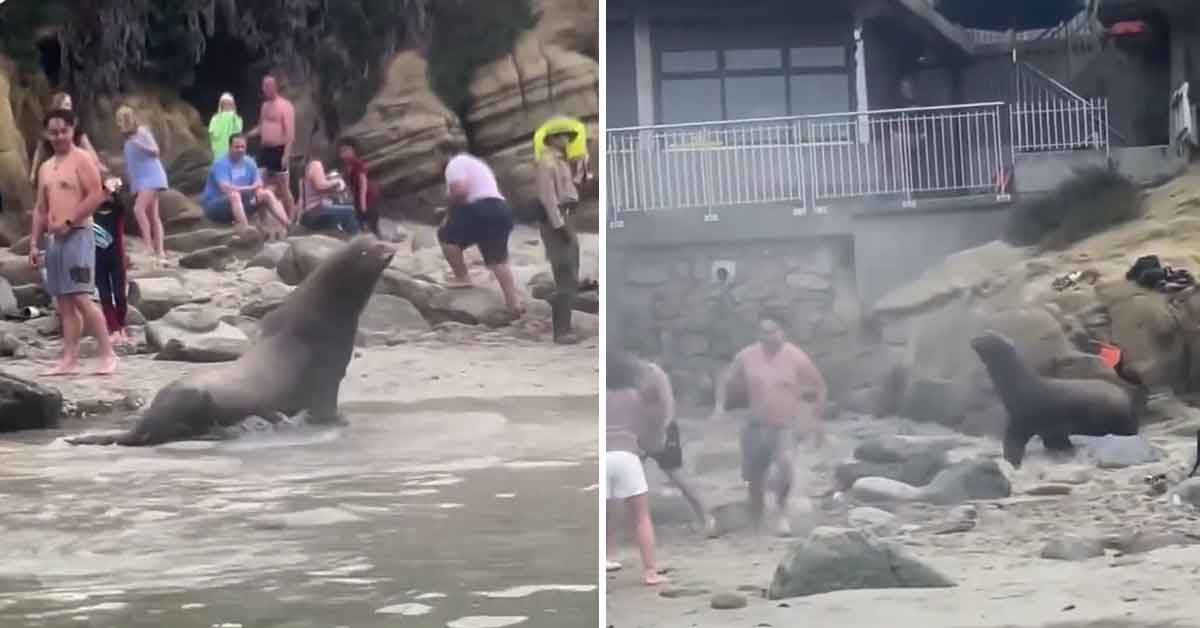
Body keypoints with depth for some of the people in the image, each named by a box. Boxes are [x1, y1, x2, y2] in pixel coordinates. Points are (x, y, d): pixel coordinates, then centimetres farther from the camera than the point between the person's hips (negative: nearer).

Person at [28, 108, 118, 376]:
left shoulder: (83, 160, -6)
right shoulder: (45, 168, 18)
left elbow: (97, 195, -15)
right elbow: (40, 208, 20)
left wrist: (68, 222, -17)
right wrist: (34, 243, 13)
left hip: (78, 235, -8)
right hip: (54, 239, 8)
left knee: (80, 298, -16)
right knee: (63, 303, 5)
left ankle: (108, 354, -12)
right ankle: (69, 360, 5)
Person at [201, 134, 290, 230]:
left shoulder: (249, 162, 5)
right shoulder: (221, 164, -15)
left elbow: (259, 184, 2)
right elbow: (226, 189, -26)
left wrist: (259, 190, -24)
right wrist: (251, 188, -15)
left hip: (240, 203, 7)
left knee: (267, 194, -7)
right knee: (234, 195, -36)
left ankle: (288, 227, -21)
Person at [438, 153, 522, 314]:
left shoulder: (455, 163, -1)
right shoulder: (476, 163, 30)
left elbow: (460, 190, -18)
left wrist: (449, 198, 2)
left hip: (480, 211, -9)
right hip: (502, 210, 9)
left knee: (446, 235, 12)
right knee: (498, 258, 12)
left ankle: (462, 278, 9)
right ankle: (513, 302, 4)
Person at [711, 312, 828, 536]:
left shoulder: (796, 357, -9)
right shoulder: (746, 356, -4)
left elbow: (820, 387, 2)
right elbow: (726, 380, 11)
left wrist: (816, 420, 2)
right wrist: (720, 404, -6)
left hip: (786, 427, -3)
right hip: (757, 426, 3)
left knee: (785, 460, -33)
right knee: (755, 481, 9)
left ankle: (783, 512, -14)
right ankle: (757, 527, 29)